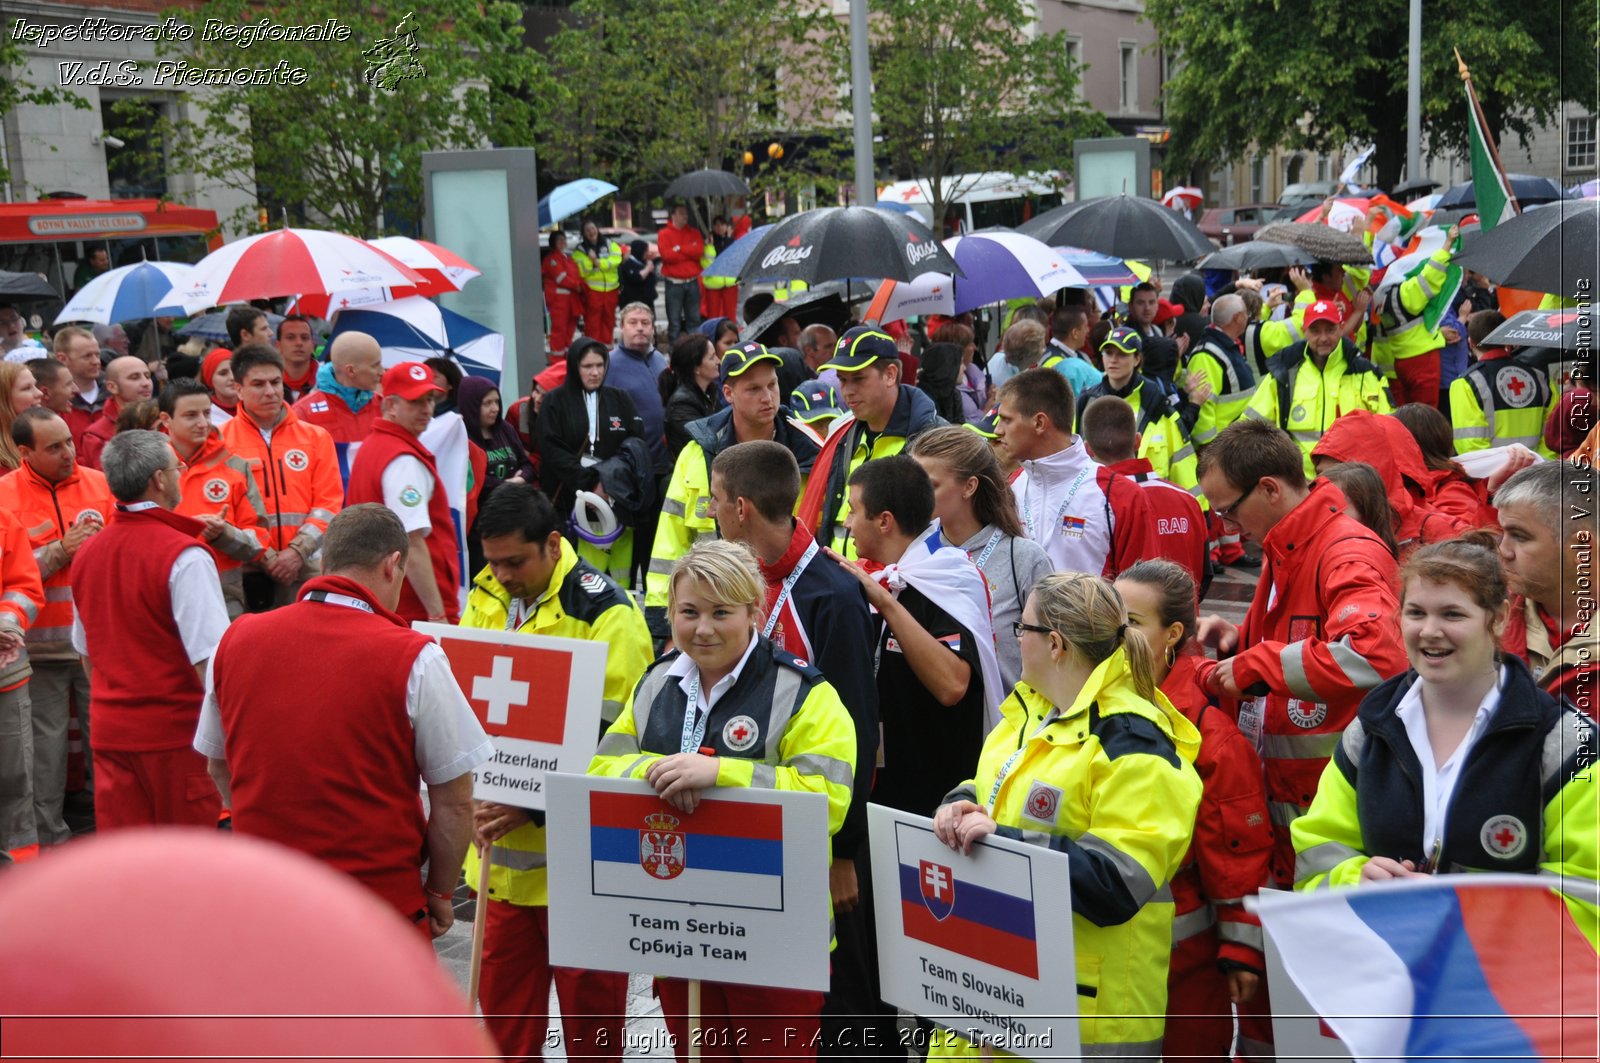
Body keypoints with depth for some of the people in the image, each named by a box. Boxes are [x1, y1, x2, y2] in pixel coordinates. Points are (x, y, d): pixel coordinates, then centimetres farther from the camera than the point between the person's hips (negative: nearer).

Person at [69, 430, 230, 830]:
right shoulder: (184, 556, -16)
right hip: (177, 732, -6)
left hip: (110, 730, 6)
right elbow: (209, 660, -20)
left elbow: (86, 653, 16)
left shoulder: (88, 553, 6)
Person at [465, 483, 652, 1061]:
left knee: (587, 991, 8)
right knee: (501, 983, 17)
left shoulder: (607, 613, -15)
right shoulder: (484, 598, 4)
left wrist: (536, 806, -21)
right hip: (501, 843, 6)